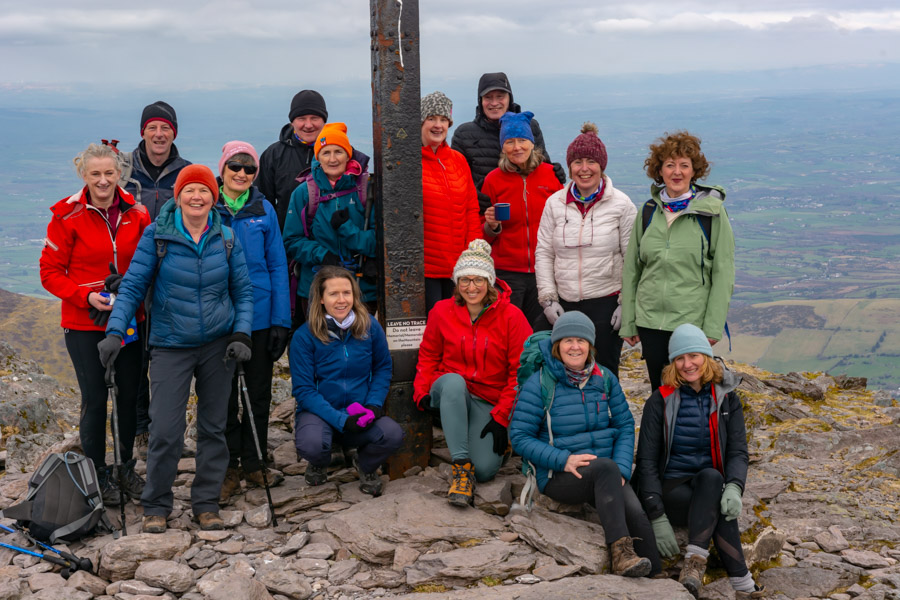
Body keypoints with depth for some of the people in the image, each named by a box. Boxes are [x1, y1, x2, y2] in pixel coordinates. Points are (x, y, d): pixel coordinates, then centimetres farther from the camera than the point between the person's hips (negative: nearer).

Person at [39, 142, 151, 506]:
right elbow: (50, 272, -6)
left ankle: (127, 468, 28)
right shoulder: (68, 217, -8)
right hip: (84, 325, -3)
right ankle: (98, 474, 20)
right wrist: (86, 296, -18)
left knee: (128, 395, 10)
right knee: (95, 399, 3)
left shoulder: (137, 214, 0)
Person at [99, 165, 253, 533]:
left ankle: (206, 503, 21)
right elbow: (133, 285, -5)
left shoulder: (226, 238, 2)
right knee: (165, 430, -7)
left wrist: (241, 334, -4)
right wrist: (115, 331, -15)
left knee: (213, 427, 8)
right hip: (171, 346, -2)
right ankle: (156, 506, 11)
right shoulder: (157, 235, -4)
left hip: (218, 344, 3)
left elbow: (243, 291, 8)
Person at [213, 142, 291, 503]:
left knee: (259, 393, 11)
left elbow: (277, 265, 3)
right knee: (224, 396, 7)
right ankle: (229, 469, 19)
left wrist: (281, 321, -3)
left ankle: (253, 464, 25)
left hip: (260, 315, 1)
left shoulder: (264, 210, 1)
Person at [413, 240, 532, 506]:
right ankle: (461, 465, -31)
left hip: (489, 402, -1)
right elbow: (428, 355, 13)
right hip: (450, 393, 1)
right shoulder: (442, 311, 1)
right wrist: (422, 392, -4)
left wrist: (502, 416, -8)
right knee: (453, 381, -38)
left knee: (486, 470, -19)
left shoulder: (511, 317, -6)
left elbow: (521, 371, -4)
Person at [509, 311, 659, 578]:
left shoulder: (605, 379, 8)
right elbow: (519, 436, -7)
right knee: (605, 467, -35)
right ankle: (620, 551, -38)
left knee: (634, 511, -27)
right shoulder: (539, 383, -5)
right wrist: (563, 460, -18)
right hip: (559, 476, -4)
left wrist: (621, 469, -7)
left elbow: (625, 425, 10)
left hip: (607, 474, 4)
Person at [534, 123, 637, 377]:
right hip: (565, 304, 2)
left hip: (606, 302, -2)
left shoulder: (621, 204, -1)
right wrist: (548, 298, 1)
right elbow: (544, 253, 8)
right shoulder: (555, 203, 6)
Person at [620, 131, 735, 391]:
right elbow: (631, 269, 10)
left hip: (693, 321, -3)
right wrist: (628, 323, 7)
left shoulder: (711, 211, -5)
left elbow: (723, 272, -5)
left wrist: (713, 326, -10)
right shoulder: (648, 211, 6)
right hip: (650, 320, 3)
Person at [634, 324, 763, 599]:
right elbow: (646, 461, -5)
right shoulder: (661, 401, -1)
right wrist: (658, 517, -16)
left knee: (711, 478, -35)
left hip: (711, 484, 2)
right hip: (671, 488, -2)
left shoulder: (726, 399, 6)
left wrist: (734, 488, -25)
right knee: (715, 490, -34)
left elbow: (738, 452, -1)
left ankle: (695, 563, -40)